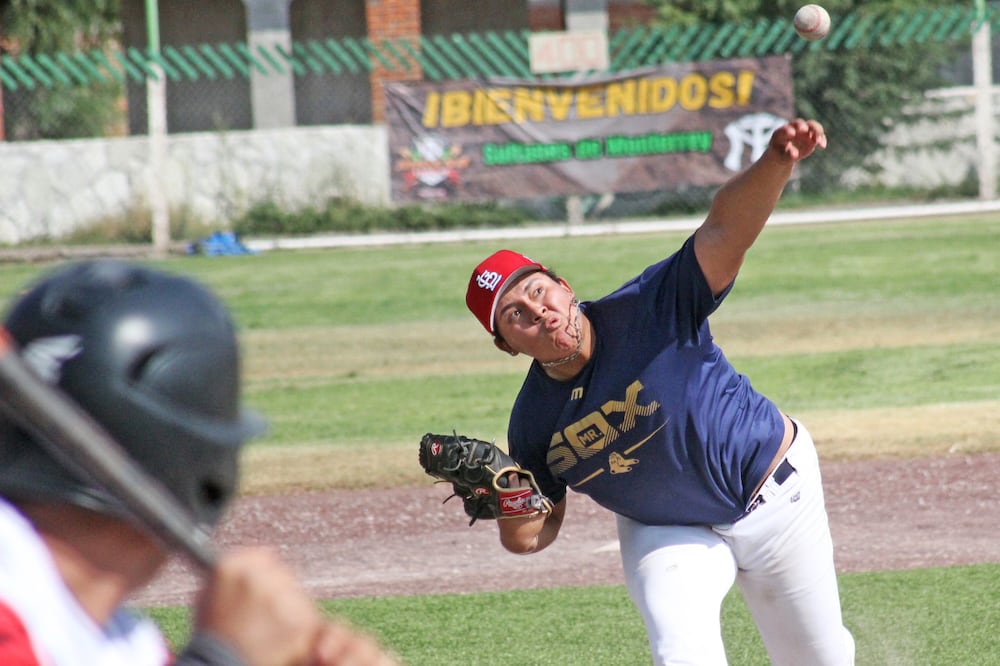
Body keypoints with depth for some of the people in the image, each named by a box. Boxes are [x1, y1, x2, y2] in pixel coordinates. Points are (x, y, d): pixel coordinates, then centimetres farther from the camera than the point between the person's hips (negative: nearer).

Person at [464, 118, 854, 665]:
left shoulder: (648, 311, -28)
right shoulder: (534, 420, -15)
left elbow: (725, 230, -42)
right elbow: (531, 536, -3)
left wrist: (776, 163, -61)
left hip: (774, 493, -2)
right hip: (666, 534, 2)